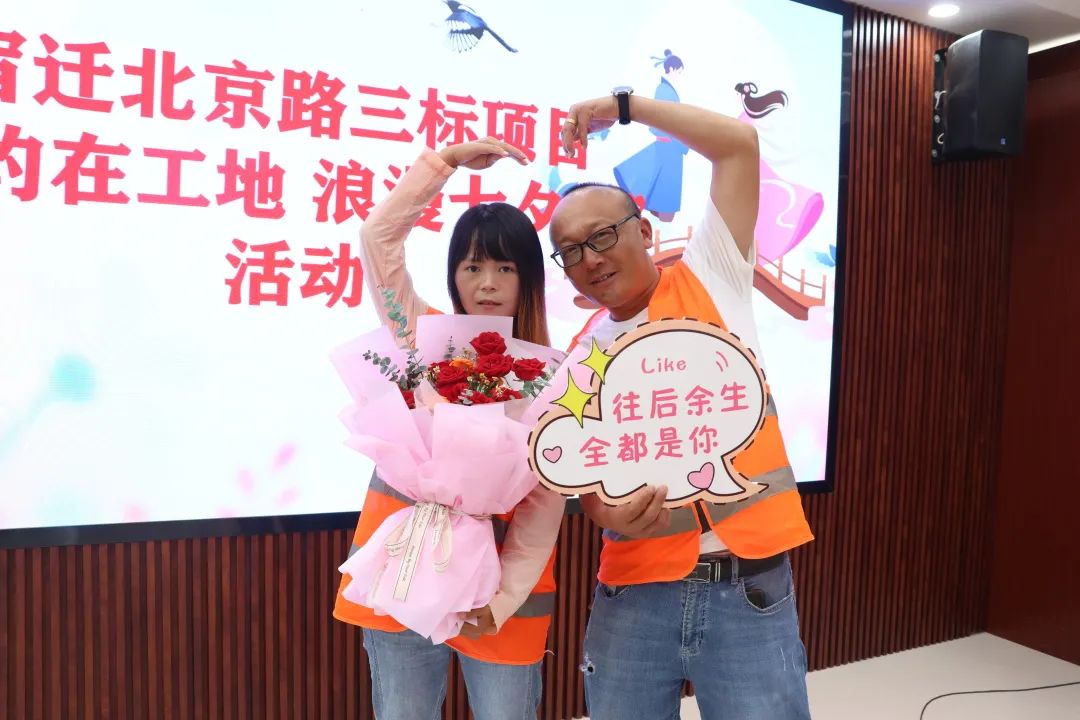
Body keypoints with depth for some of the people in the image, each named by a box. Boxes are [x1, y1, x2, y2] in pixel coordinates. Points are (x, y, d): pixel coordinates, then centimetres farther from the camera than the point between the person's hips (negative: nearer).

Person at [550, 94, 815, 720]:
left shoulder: (710, 280, 3)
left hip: (748, 585, -2)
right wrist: (611, 513, -18)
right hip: (633, 591, 3)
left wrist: (622, 105, 4)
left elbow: (739, 145, -2)